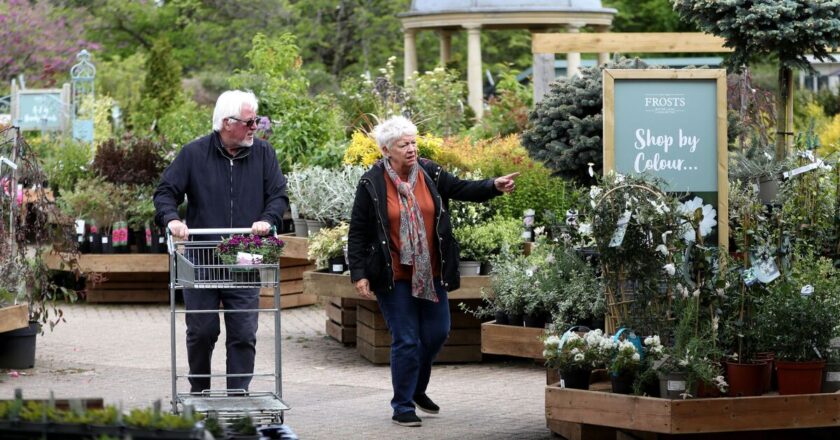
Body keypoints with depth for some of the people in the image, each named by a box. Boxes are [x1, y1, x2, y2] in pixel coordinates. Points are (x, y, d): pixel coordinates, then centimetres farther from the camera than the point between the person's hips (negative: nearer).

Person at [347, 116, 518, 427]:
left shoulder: (430, 174, 2)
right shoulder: (372, 184, -8)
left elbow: (463, 189, -2)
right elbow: (357, 233, -5)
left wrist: (494, 186, -20)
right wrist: (359, 274, -10)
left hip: (430, 273, 5)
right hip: (393, 276, -5)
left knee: (437, 333, 10)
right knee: (406, 340, -3)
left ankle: (417, 388, 35)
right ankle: (402, 407, 11)